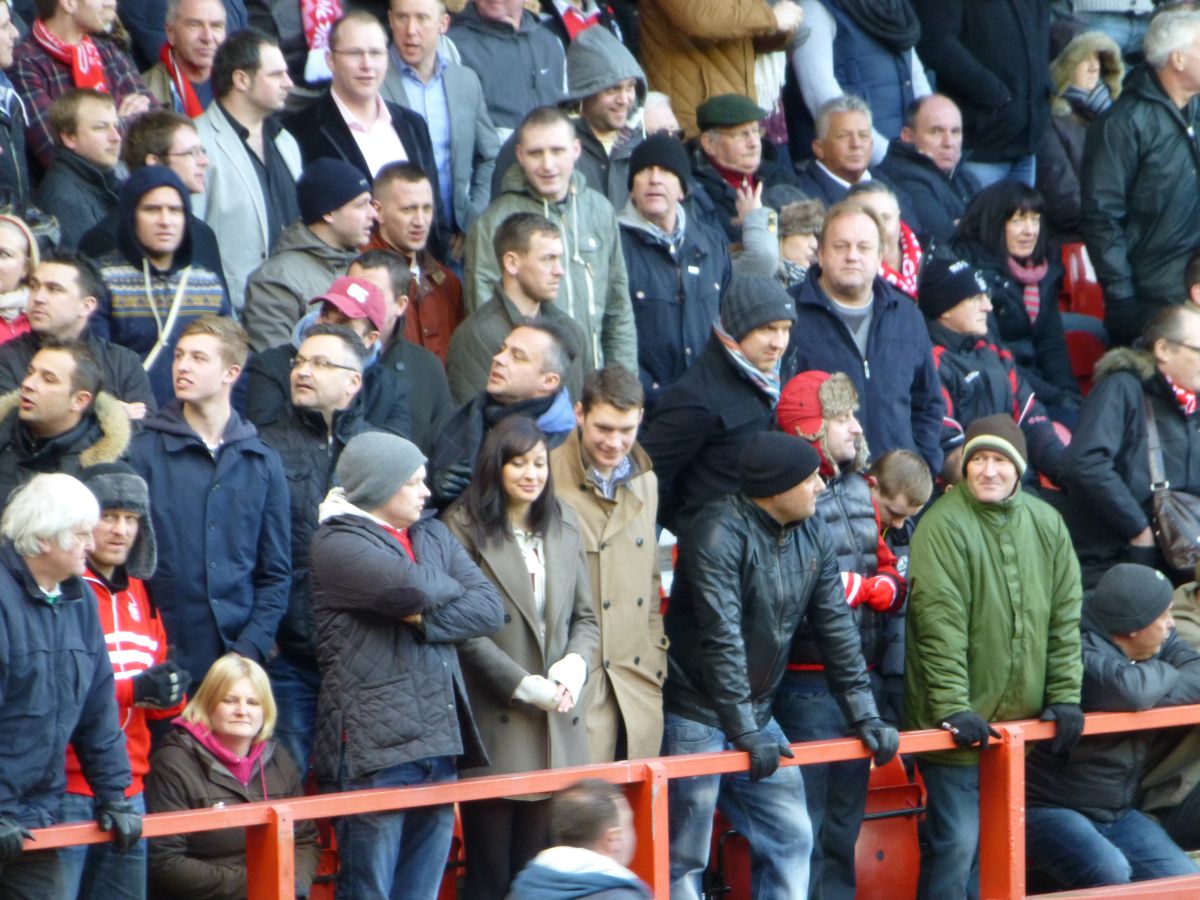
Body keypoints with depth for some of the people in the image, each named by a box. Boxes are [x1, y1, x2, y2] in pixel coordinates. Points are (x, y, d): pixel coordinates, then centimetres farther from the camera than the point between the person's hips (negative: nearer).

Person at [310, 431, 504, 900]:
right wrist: (452, 588, 0)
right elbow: (409, 587, -22)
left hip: (438, 745, 7)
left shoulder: (435, 536, 18)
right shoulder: (336, 544, -5)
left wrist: (426, 620, -11)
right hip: (373, 751, -7)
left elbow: (490, 609, 6)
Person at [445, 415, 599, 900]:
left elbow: (585, 617, 16)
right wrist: (526, 686, -13)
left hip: (559, 726, 5)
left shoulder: (563, 526, 15)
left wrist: (575, 665, -4)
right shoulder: (465, 528, -5)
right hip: (495, 724, -5)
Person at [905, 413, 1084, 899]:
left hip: (1018, 719, 6)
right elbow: (940, 626, -18)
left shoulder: (1046, 524, 6)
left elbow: (1065, 617, 10)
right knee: (957, 841, -7)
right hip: (960, 722, -6)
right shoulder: (944, 525, -12)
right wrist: (953, 708, -22)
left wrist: (1065, 696, 4)